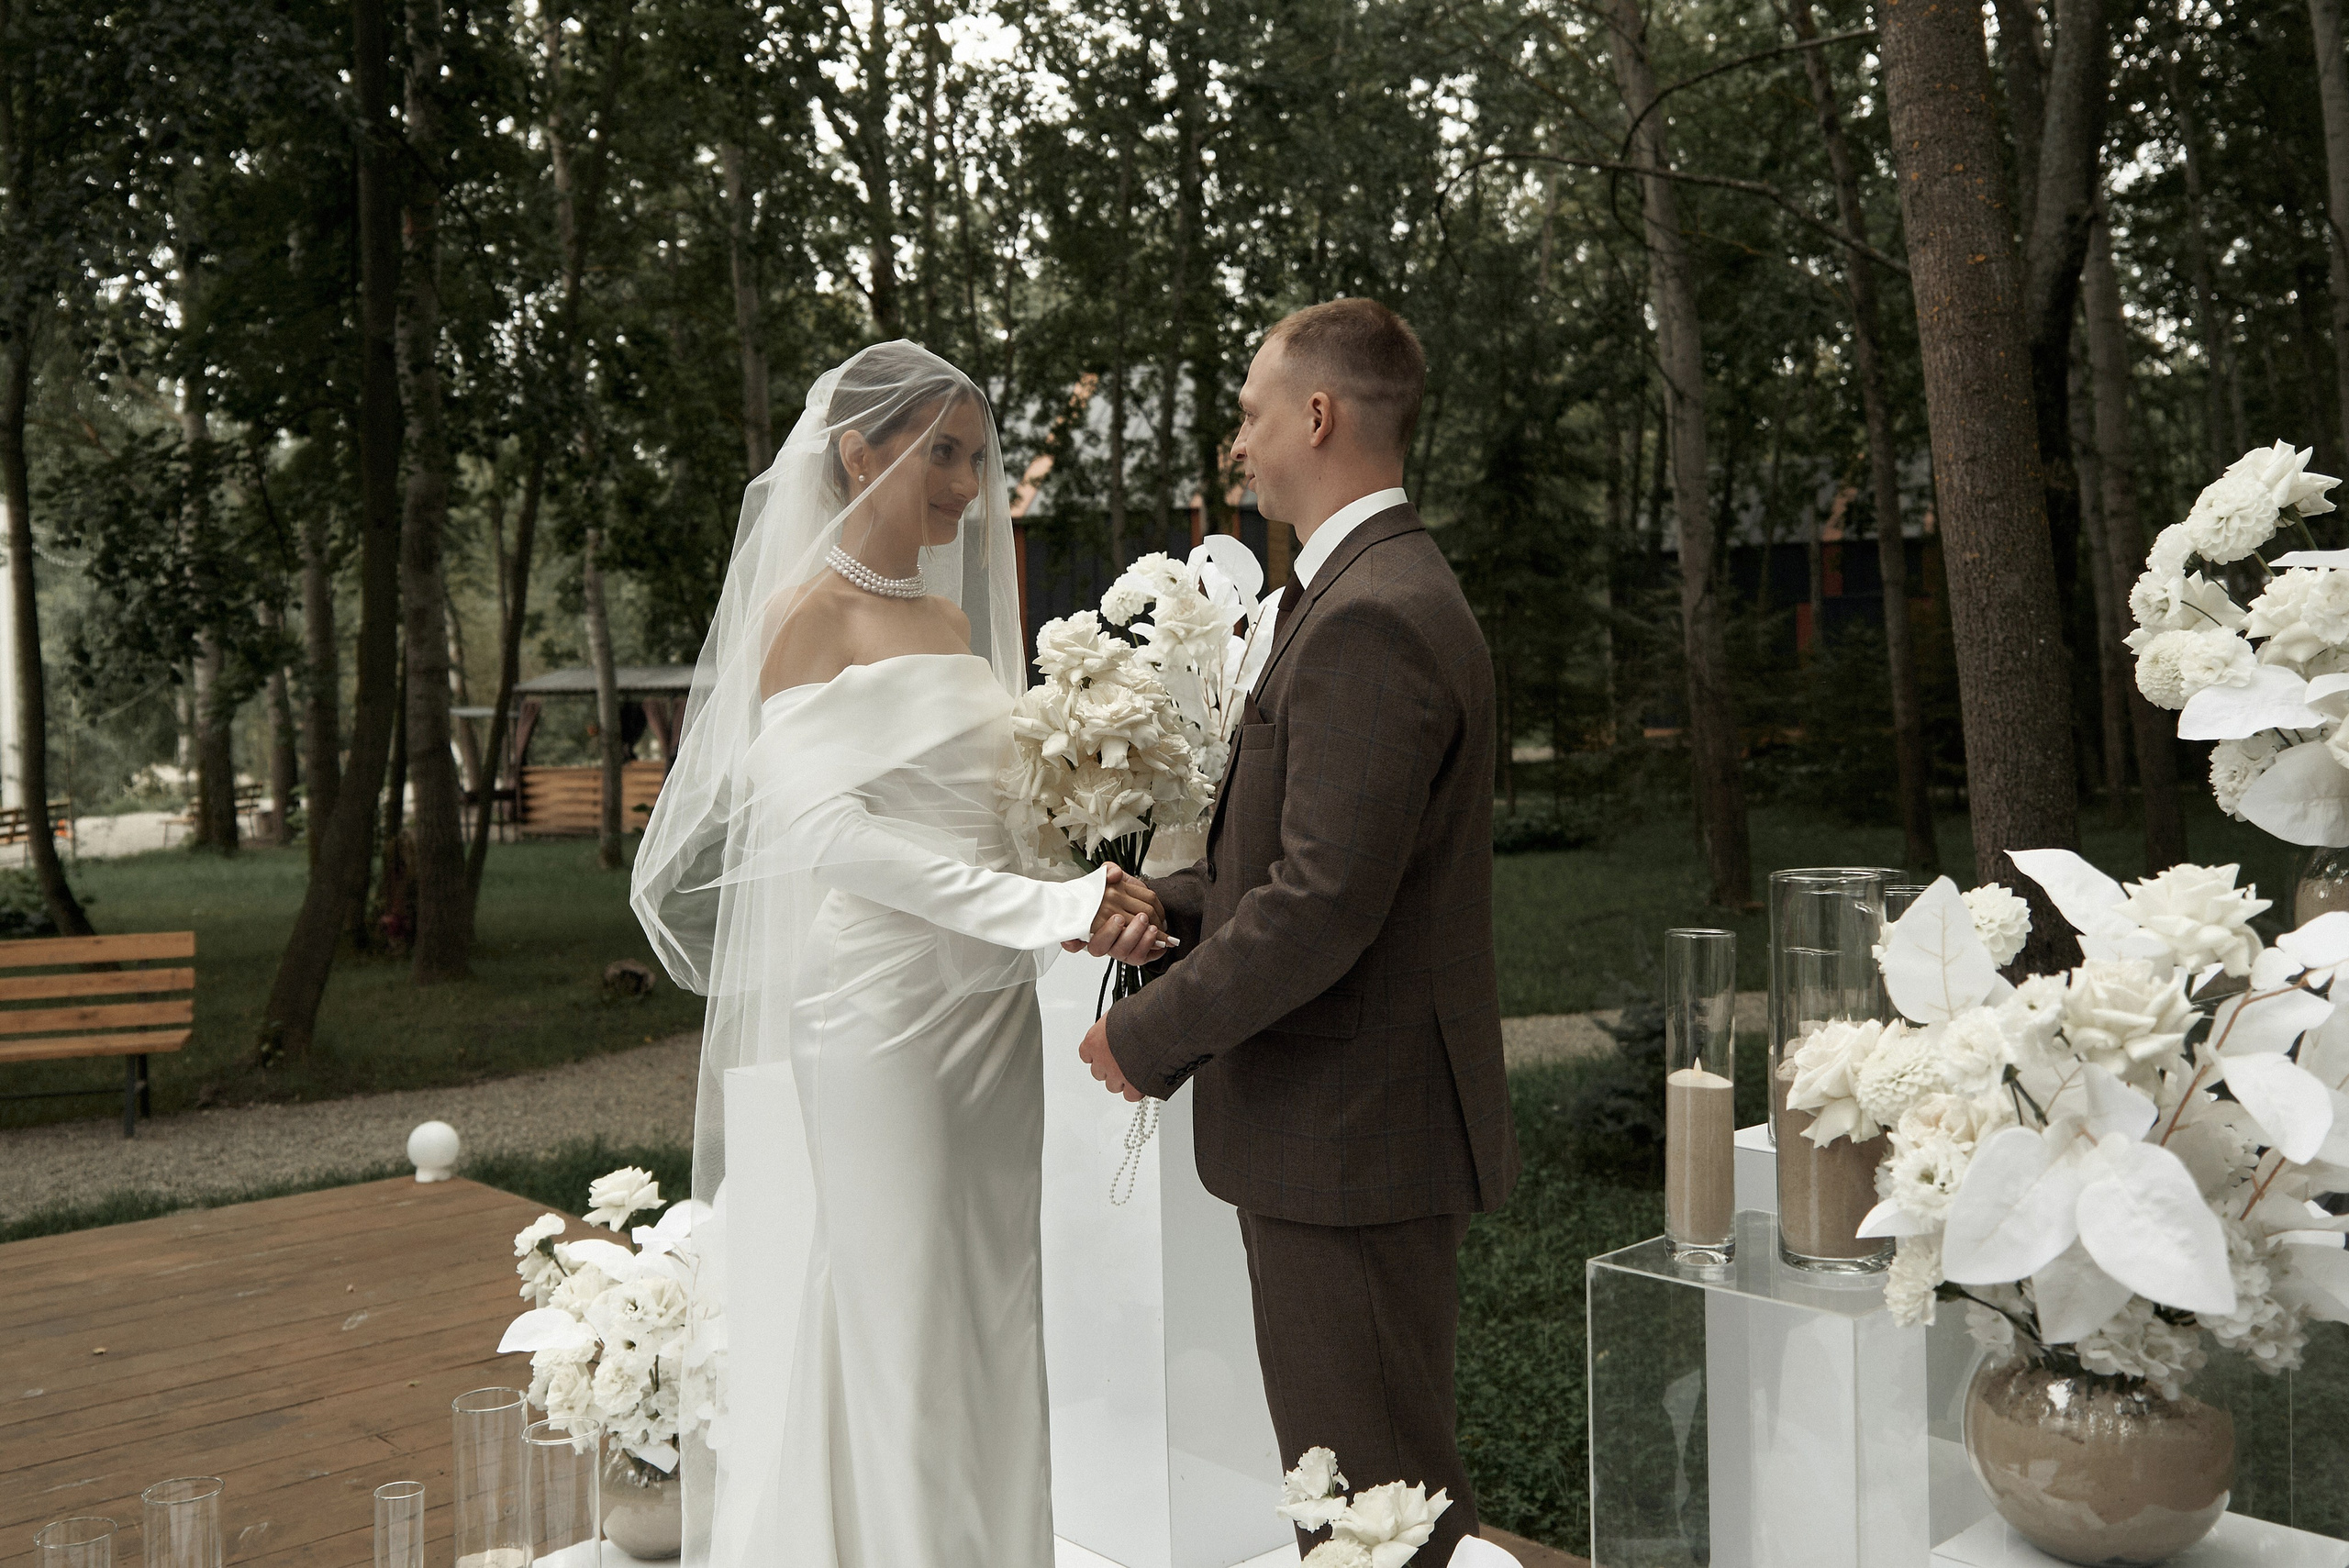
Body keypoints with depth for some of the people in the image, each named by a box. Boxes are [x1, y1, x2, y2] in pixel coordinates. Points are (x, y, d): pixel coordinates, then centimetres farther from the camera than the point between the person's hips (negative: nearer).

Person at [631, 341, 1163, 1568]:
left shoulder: (952, 615, 15)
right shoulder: (806, 612, -7)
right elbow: (827, 825, -17)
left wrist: (1090, 895, -4)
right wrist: (1047, 908, -23)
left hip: (990, 1013, 7)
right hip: (876, 1008, -7)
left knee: (986, 1320, 14)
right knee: (888, 1326, 1)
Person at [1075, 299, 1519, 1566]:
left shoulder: (1370, 619, -21)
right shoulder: (1383, 590, 13)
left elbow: (1323, 904, -25)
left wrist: (1150, 1037, -14)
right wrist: (1164, 905, 6)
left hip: (1349, 1135, -10)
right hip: (1361, 1126, 10)